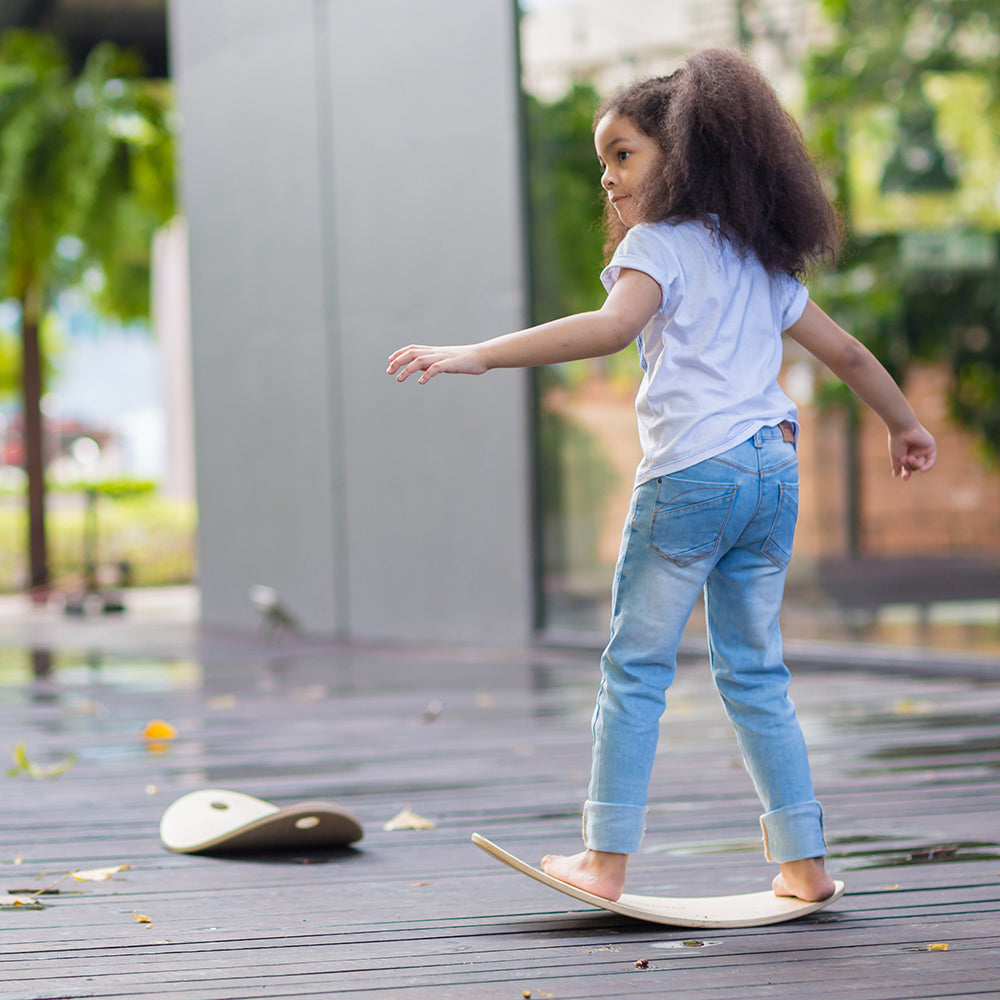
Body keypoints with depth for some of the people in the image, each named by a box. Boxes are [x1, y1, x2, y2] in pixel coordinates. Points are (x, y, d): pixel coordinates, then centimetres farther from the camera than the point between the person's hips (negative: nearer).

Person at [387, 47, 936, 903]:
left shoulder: (658, 242, -2)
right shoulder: (760, 259, 21)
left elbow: (613, 326, -23)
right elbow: (846, 351, 28)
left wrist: (474, 356, -29)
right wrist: (905, 424, 44)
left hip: (691, 471, -7)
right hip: (774, 470, 7)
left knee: (635, 666, 1)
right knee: (755, 674, 13)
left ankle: (606, 859, 1)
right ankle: (804, 862, 12)